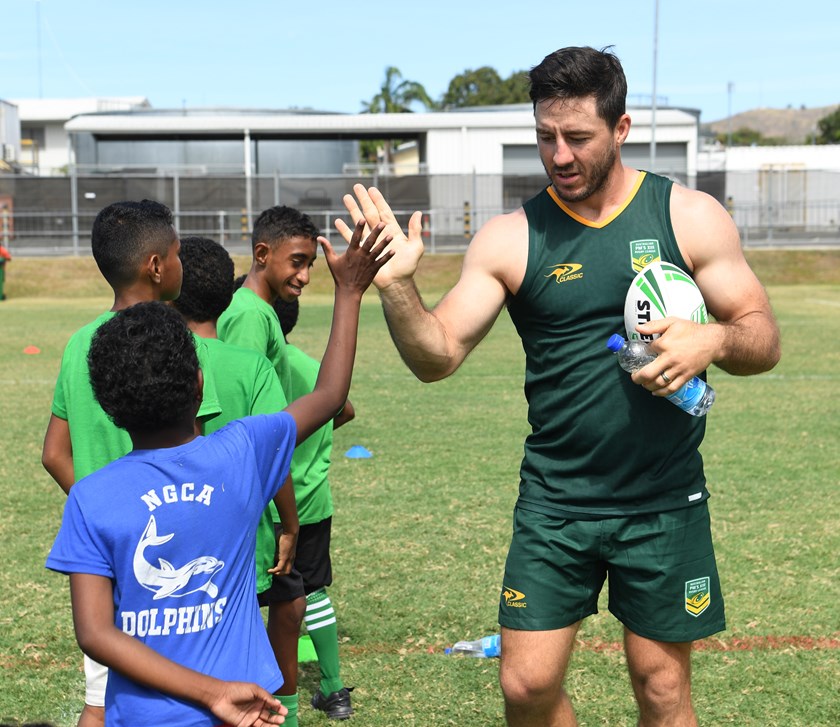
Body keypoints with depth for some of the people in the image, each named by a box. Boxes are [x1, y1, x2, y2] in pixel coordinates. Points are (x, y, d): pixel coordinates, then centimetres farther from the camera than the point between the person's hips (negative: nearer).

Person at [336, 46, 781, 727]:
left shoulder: (689, 217, -3)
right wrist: (397, 286, -23)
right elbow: (438, 357, -5)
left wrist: (714, 340, -21)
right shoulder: (510, 239, -2)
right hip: (555, 501, 1)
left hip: (665, 502, 0)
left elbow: (764, 341, 1)